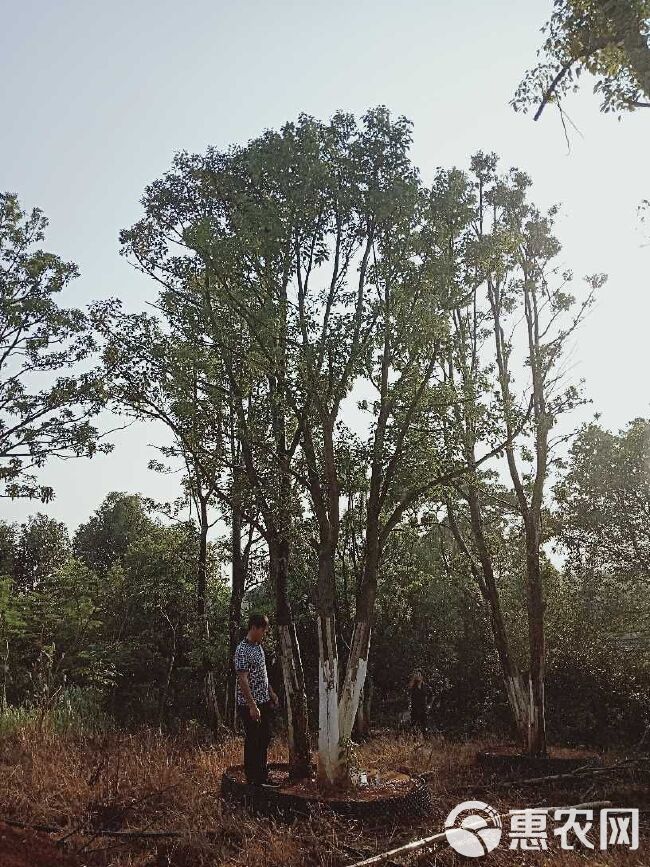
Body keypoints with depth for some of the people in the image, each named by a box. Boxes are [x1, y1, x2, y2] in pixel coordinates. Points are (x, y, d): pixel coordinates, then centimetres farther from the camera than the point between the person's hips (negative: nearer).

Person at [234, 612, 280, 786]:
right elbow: (243, 680, -22)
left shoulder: (258, 646, 10)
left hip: (264, 702, 9)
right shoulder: (243, 650, -19)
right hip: (250, 705, -9)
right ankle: (253, 779, 13)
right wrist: (252, 706, -23)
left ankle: (262, 776, 27)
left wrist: (271, 693, 19)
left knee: (264, 740, 15)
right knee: (252, 742, 2)